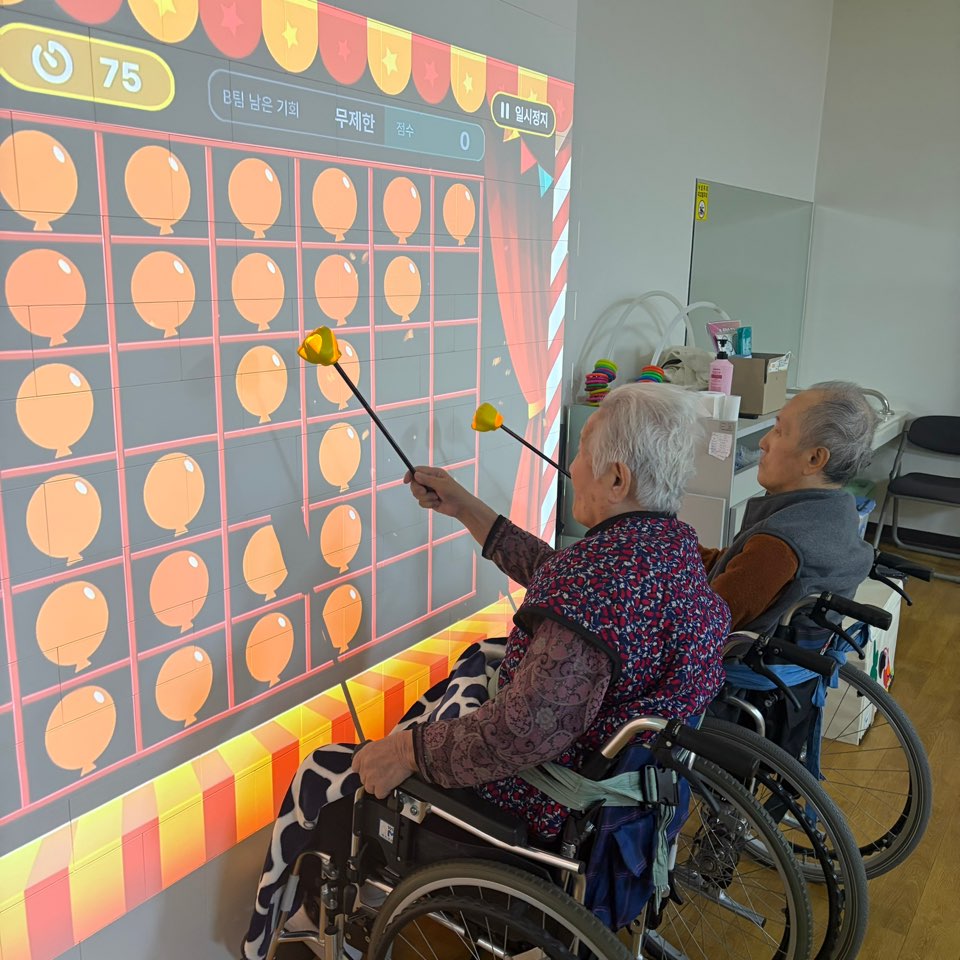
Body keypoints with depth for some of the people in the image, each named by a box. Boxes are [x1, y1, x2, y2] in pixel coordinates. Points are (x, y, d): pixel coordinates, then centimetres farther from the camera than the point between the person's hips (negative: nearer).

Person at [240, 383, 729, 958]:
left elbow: (530, 730, -38)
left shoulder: (607, 571, -33)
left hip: (549, 818, -9)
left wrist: (408, 751, -24)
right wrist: (466, 510, 12)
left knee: (323, 780, 8)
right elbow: (555, 578, 12)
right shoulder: (675, 542, -1)